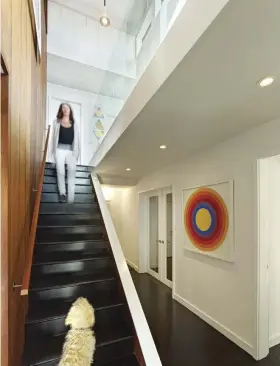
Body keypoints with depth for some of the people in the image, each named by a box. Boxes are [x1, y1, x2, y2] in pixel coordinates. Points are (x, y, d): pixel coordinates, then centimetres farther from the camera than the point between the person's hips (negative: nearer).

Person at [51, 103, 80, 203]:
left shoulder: (74, 124, 15)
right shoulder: (56, 122, 14)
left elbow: (76, 138, 11)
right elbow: (54, 136, 9)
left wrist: (76, 152, 3)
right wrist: (54, 150, -1)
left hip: (71, 150, 0)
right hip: (60, 149, 0)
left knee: (72, 171, -13)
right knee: (60, 172, -1)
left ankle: (71, 197, -13)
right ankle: (62, 193, 10)